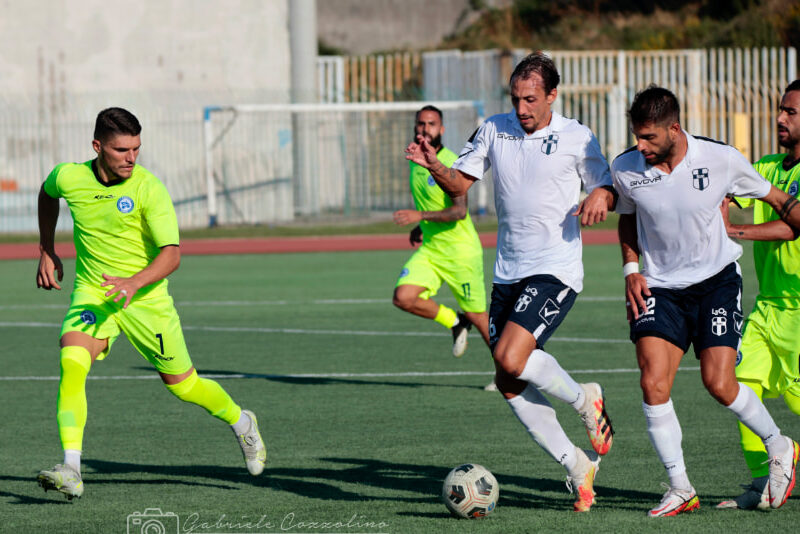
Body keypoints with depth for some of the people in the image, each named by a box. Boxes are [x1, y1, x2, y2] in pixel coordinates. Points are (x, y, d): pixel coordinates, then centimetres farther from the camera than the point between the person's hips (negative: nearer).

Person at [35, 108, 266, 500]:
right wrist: (46, 251, 18)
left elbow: (171, 254, -22)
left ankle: (241, 423, 41)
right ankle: (71, 471, -29)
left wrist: (135, 282, -39)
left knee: (183, 385, 10)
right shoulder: (68, 178, -8)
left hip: (146, 298, -2)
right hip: (91, 293, 2)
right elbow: (48, 193, 19)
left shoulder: (149, 188, -19)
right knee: (71, 364, -26)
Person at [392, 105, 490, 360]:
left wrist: (420, 216, -37)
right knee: (403, 297, -14)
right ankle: (455, 322, 9)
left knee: (476, 316, 1)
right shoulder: (415, 160, 8)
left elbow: (460, 211, -27)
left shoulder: (452, 164, -17)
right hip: (430, 248, 7)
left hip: (461, 251, -7)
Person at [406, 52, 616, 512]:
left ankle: (584, 399, 4)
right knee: (510, 384, 2)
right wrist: (434, 166, -8)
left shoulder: (577, 138, -3)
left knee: (511, 357, -23)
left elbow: (609, 190, 4)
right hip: (507, 272, 6)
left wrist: (599, 197, -19)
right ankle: (577, 465, 14)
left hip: (556, 270, -6)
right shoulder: (494, 130, 8)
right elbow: (460, 182, 12)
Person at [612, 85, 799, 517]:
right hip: (660, 287, 2)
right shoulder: (626, 169, -9)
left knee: (718, 383, -13)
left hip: (717, 280, -2)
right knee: (653, 384, -14)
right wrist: (631, 269, 2)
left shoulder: (721, 160, -16)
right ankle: (680, 488, 0)